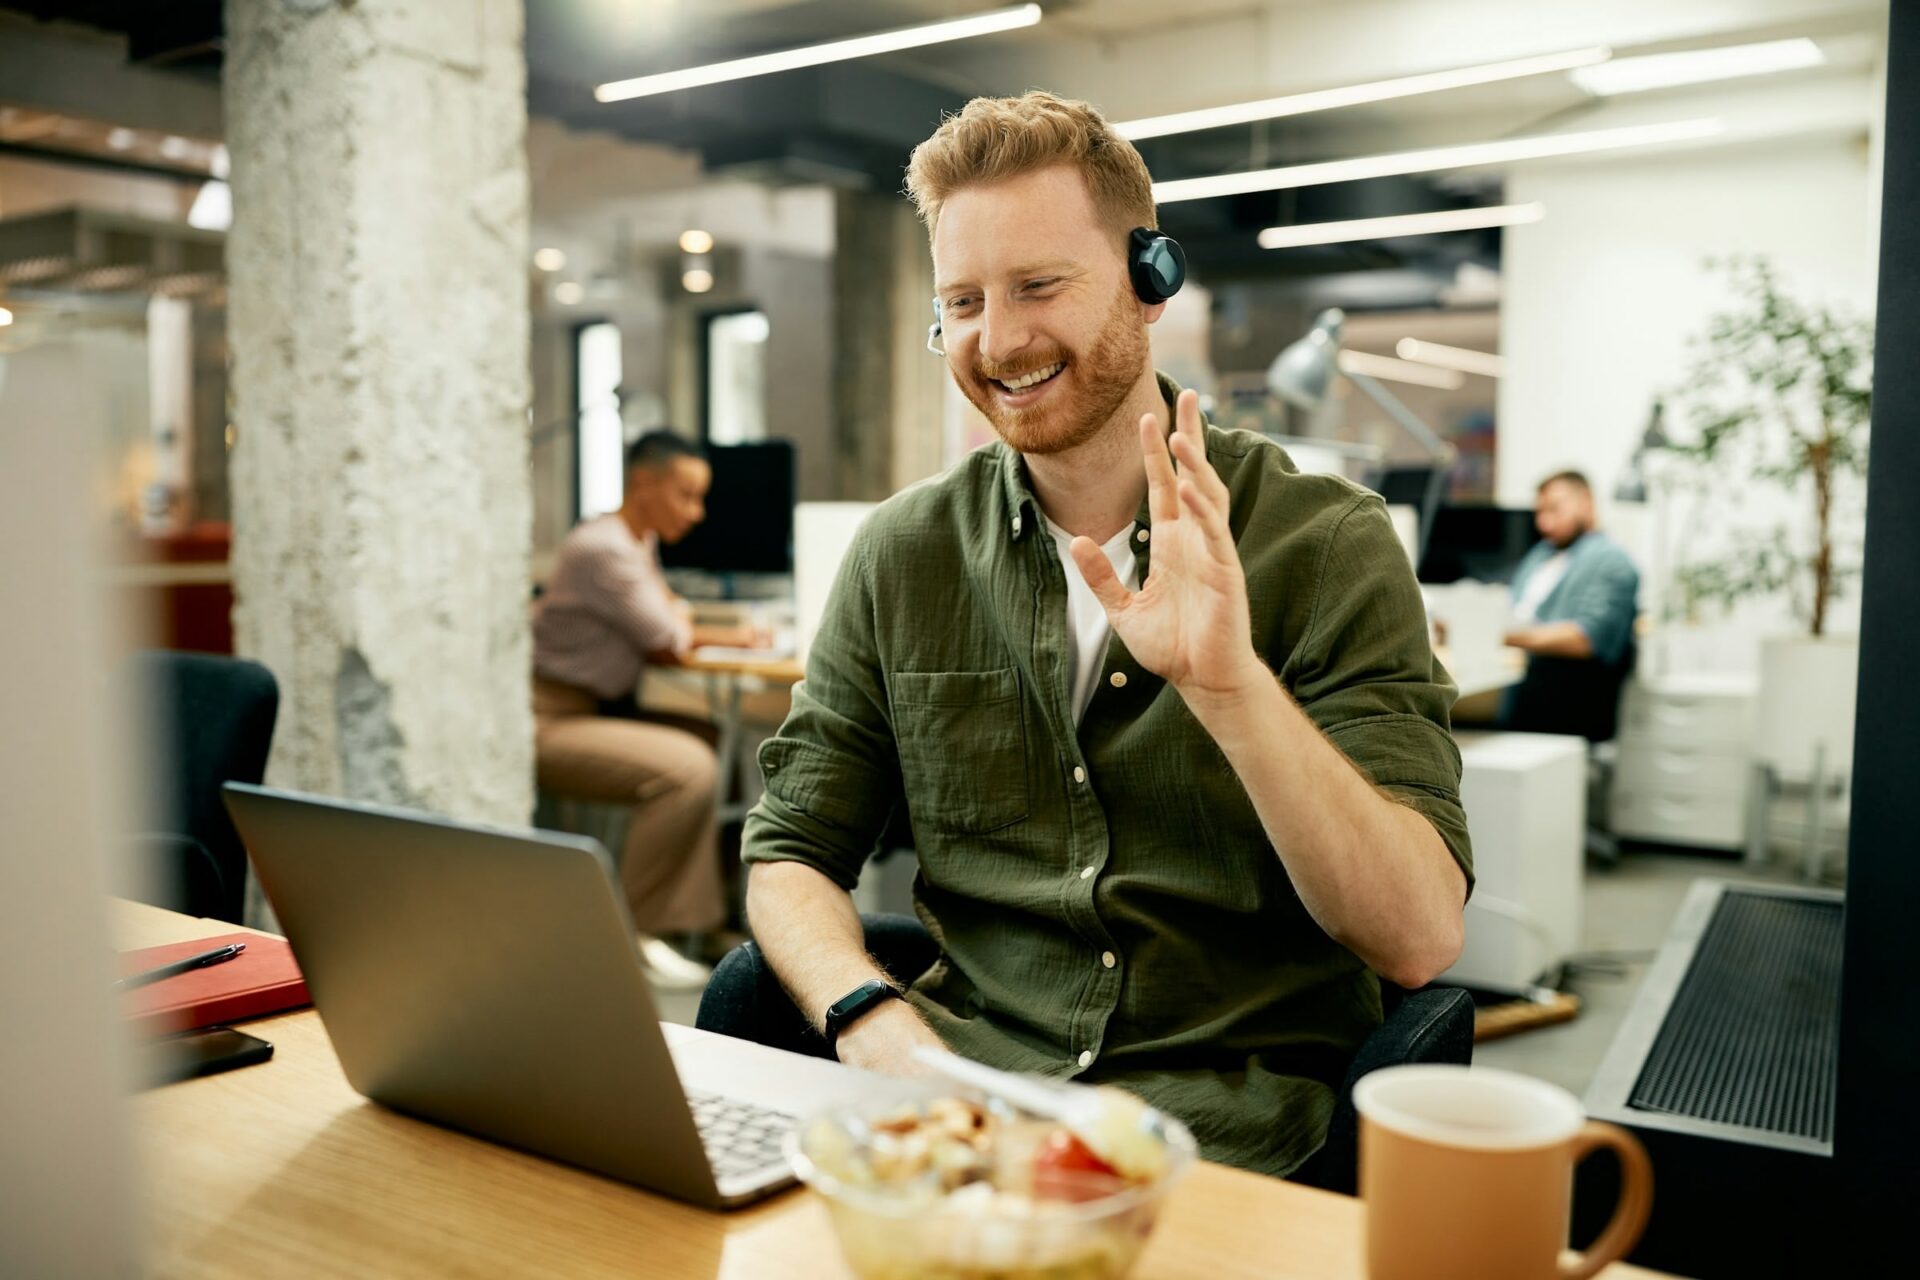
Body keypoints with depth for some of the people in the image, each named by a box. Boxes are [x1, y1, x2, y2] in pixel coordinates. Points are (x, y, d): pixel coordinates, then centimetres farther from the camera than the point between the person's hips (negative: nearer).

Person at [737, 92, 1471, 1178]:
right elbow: (792, 856, 8)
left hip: (1227, 1117, -2)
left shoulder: (1327, 544, -3)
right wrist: (875, 1026, -13)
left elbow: (1420, 939, -10)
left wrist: (1232, 685, -26)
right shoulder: (905, 553, 7)